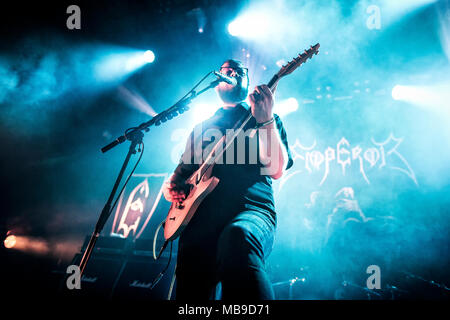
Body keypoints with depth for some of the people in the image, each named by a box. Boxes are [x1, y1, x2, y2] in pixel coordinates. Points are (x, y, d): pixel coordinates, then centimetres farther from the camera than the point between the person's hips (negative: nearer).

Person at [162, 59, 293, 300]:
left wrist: (266, 120, -9)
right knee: (193, 291, -14)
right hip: (200, 217, 4)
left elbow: (276, 170, 0)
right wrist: (170, 186, 7)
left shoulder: (268, 120, 17)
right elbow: (182, 170, 30)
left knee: (237, 235, -39)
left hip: (252, 209, -3)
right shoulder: (203, 127, 27)